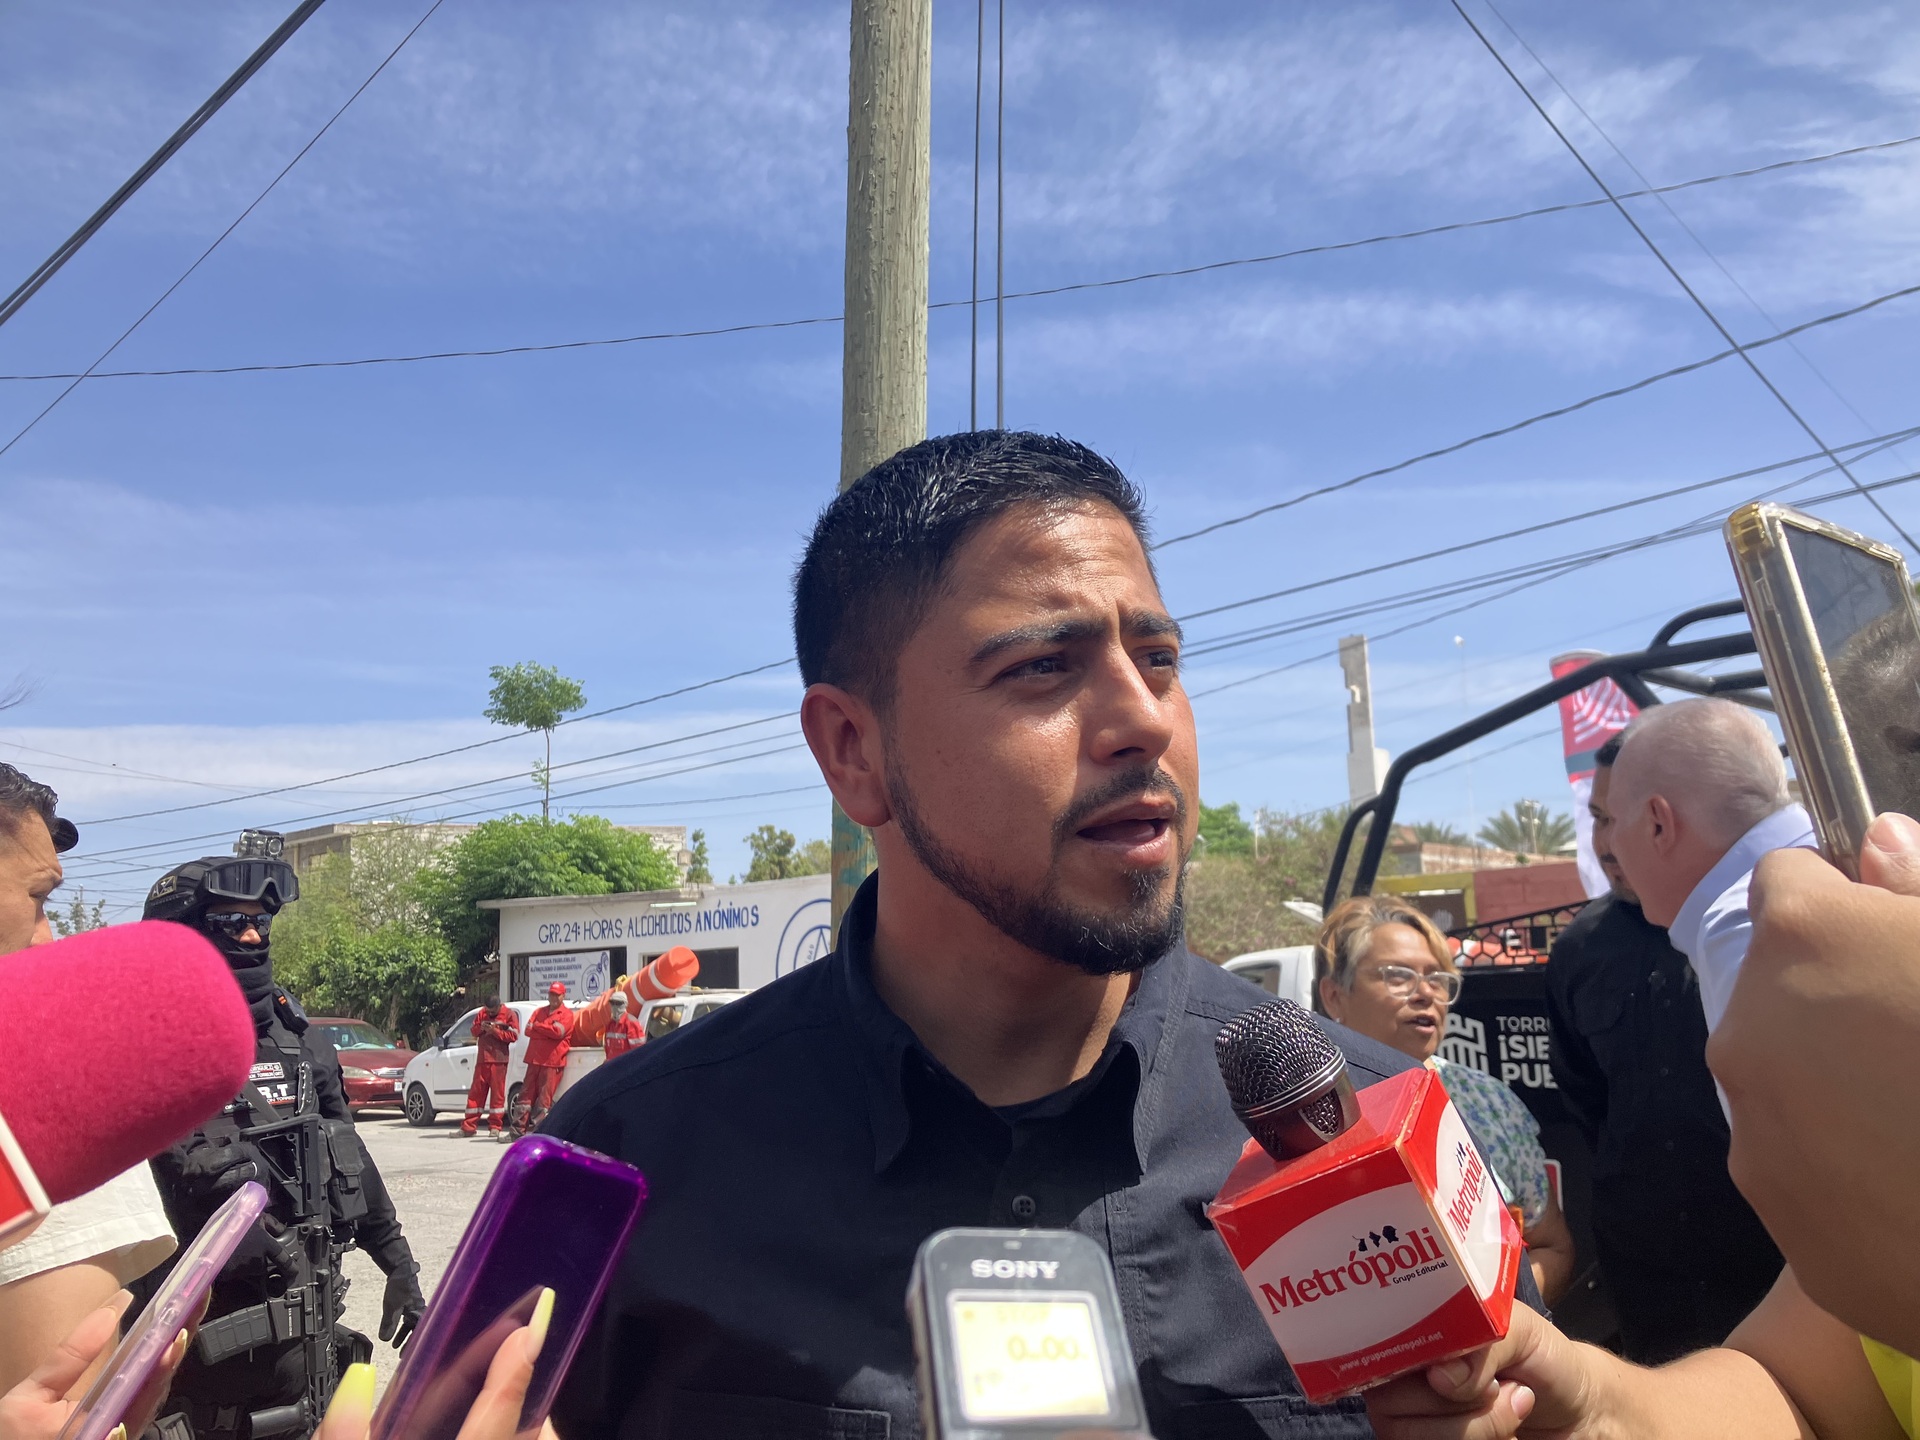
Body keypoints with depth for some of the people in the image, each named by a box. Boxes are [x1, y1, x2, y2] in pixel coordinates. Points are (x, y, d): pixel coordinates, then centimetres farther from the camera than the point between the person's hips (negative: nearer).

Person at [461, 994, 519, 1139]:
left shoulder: (510, 1014, -1)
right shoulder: (482, 1013, 13)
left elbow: (514, 1035, -7)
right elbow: (474, 1031, 17)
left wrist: (495, 1031, -16)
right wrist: (480, 1028, -5)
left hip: (498, 1060, -4)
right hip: (482, 1059, 4)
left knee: (497, 1093, -3)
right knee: (475, 1092, 5)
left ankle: (495, 1127, 2)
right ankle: (468, 1127, 10)